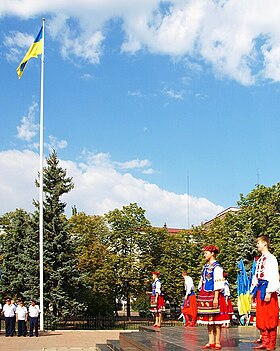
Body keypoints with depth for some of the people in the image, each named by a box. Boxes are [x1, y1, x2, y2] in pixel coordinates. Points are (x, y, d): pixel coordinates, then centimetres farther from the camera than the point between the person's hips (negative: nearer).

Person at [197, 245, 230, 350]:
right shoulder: (205, 266, 17)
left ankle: (217, 343, 1)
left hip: (213, 295, -8)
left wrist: (216, 298, -18)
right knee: (208, 319, 8)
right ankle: (211, 342, 13)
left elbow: (218, 283, -13)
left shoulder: (217, 267, -8)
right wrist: (200, 296, 17)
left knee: (216, 320, -4)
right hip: (205, 295, 8)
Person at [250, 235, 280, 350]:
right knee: (261, 318, 9)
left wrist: (269, 292, -21)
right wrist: (253, 291, 17)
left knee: (270, 318, -4)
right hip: (259, 289, 9)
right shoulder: (259, 260, 17)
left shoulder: (271, 258, -9)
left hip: (267, 290, -9)